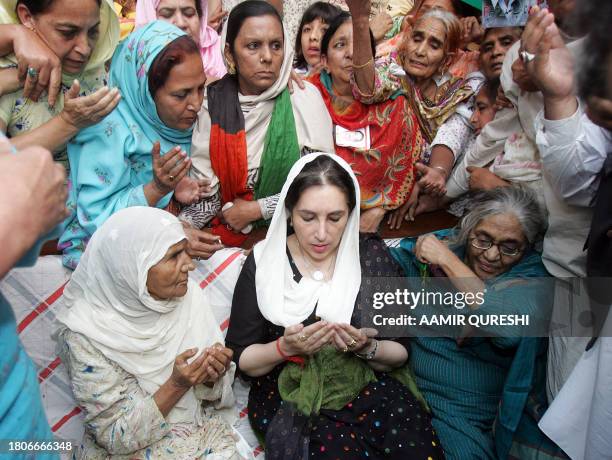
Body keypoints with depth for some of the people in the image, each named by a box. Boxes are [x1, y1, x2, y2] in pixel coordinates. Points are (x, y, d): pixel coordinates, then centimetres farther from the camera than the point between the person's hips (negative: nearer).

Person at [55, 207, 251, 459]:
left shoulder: (188, 294, -9)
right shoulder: (87, 336, -20)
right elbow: (116, 437, -14)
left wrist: (211, 375, -20)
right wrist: (176, 385, -26)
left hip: (202, 430, 4)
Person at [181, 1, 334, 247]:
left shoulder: (304, 96, -8)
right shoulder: (212, 102, -3)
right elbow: (205, 186, -3)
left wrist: (256, 209, -10)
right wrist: (181, 225, -21)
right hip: (228, 234, 2)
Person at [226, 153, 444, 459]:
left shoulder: (372, 255, -2)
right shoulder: (263, 263, -4)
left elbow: (400, 353, 3)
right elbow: (240, 359, 0)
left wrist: (368, 348, -18)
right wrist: (284, 348, -19)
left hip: (367, 388, 2)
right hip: (289, 398, -2)